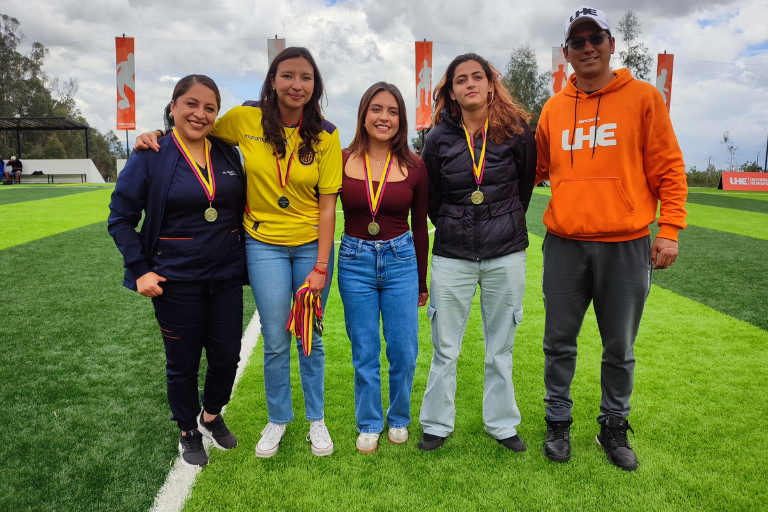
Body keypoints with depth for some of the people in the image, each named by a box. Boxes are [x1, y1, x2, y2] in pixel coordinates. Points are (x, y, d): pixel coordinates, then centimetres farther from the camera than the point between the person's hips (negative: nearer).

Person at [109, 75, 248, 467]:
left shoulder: (227, 154, 5)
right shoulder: (150, 156, -6)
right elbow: (120, 217, -2)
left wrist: (241, 257, 8)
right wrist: (140, 269, -9)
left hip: (225, 277, 4)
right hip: (176, 281, -3)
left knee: (227, 356, 10)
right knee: (183, 362, 10)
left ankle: (212, 416, 39)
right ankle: (188, 433, 34)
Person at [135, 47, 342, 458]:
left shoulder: (325, 135, -6)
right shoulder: (246, 119, -6)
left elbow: (327, 205, -7)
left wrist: (321, 267, -11)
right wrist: (157, 136, -4)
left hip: (312, 244, 0)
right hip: (264, 244, 0)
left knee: (310, 338, 10)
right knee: (275, 342, 5)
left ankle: (316, 419, 31)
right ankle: (278, 418, 30)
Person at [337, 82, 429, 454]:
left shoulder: (414, 167, -1)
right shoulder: (341, 161, -3)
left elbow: (420, 226, 7)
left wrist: (422, 281, 11)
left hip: (401, 260, 1)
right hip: (355, 261, 0)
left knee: (404, 352, 6)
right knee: (364, 353, 9)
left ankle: (399, 419, 32)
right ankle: (369, 425, 30)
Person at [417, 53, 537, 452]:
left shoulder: (515, 130, -1)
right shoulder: (440, 138, 0)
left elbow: (526, 183, 11)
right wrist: (452, 228, 11)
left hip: (506, 255, 0)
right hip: (452, 255, 0)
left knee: (500, 347, 11)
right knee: (445, 347, 5)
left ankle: (501, 423, 29)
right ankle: (437, 424, 23)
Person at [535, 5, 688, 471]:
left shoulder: (643, 97, 2)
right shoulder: (554, 108, 9)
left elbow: (668, 168, 0)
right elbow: (535, 168, 18)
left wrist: (670, 230, -6)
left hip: (625, 245, -2)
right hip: (564, 244, 2)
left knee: (620, 348, 9)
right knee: (559, 343, 9)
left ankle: (614, 427, 29)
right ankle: (558, 423, 28)